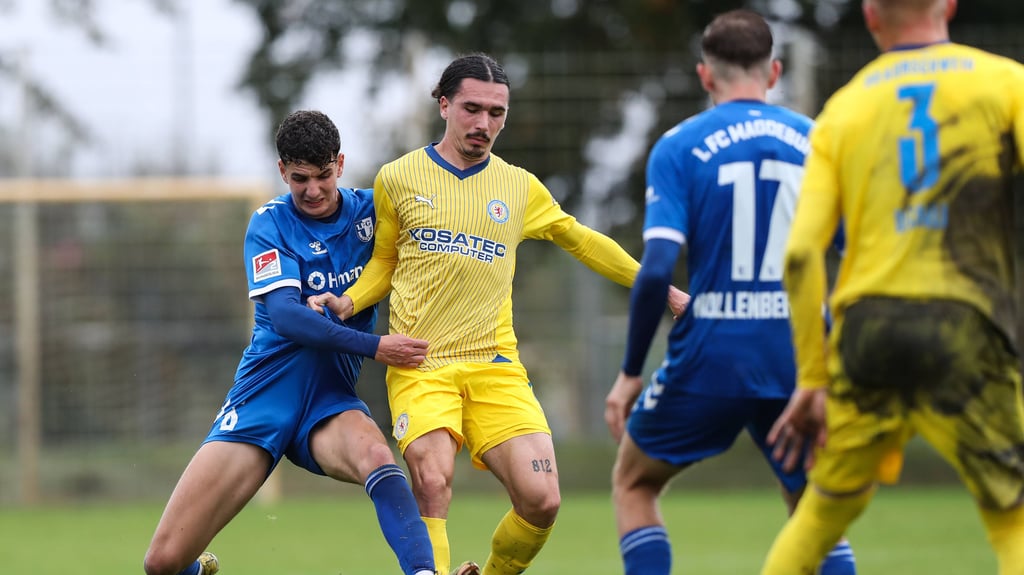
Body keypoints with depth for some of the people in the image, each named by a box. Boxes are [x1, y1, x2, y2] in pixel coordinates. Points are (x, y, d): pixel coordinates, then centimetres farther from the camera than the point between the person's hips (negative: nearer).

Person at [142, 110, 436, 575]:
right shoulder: (270, 224, -4)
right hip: (262, 399, -1)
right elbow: (283, 315, -18)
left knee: (375, 455, -38)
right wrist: (374, 346, -26)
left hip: (329, 399, 1)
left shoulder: (371, 210, 2)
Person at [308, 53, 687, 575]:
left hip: (495, 368, 2)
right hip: (421, 364, -2)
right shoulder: (398, 179, 7)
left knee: (541, 499, -12)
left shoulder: (519, 188, 11)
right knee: (433, 482, -27)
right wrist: (346, 304, 0)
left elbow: (581, 241, 25)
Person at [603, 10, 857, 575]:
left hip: (710, 358, -2)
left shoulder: (678, 147, -2)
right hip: (801, 356, 2)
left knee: (633, 483, 19)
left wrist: (629, 372, -2)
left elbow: (657, 268, -12)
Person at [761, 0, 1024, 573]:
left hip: (865, 332, 3)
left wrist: (812, 379, 8)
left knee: (825, 510, 20)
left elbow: (801, 253, 3)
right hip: (966, 331, -3)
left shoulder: (842, 110, 12)